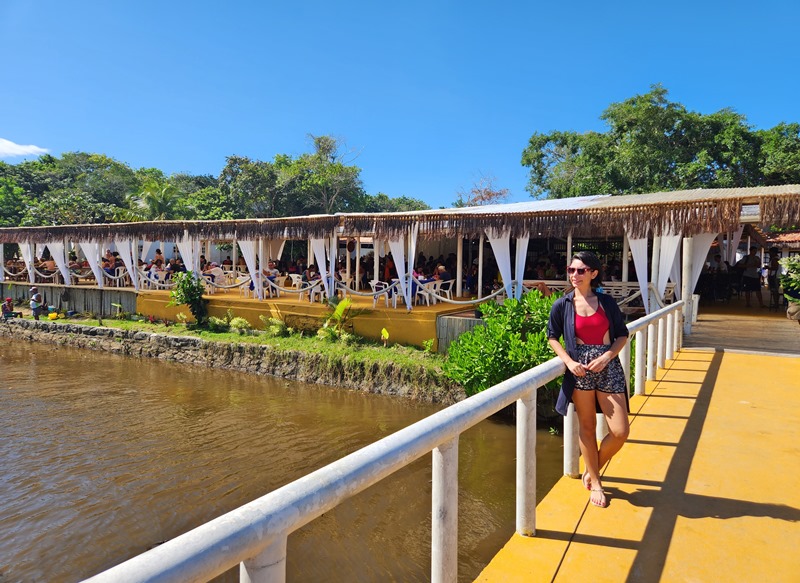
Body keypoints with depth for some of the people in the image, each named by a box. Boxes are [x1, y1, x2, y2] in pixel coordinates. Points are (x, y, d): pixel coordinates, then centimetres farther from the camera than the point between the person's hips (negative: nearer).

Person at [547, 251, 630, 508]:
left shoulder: (606, 302, 2)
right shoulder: (562, 305, -1)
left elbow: (622, 335, 7)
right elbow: (553, 336, 6)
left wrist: (606, 357, -10)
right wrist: (569, 361, -8)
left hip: (608, 368, 1)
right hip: (580, 369, -1)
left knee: (620, 431, -2)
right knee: (587, 426, 8)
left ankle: (592, 470, 24)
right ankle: (595, 483, 27)